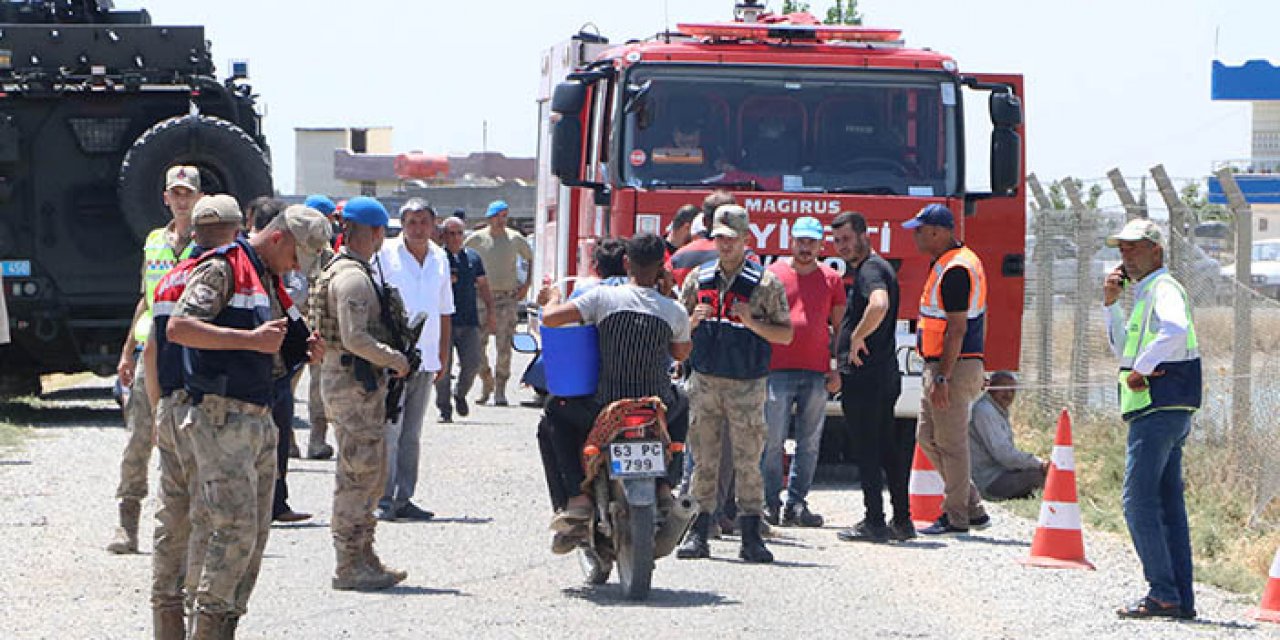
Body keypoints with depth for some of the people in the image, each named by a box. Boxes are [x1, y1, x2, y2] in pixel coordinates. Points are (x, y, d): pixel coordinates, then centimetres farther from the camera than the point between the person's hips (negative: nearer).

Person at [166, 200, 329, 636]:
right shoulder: (221, 269, -8)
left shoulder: (268, 282, 21)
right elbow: (179, 327, -22)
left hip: (259, 420, 10)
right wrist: (250, 339, -25)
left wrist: (300, 354, 6)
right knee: (235, 529, -15)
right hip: (220, 418, -10)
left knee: (256, 536, 8)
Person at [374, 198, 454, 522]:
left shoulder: (440, 259, 13)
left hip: (425, 360, 6)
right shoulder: (385, 255, -5)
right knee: (389, 430, -11)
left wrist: (443, 353, 19)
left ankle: (403, 498, 12)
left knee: (412, 433, 9)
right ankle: (383, 500, -9)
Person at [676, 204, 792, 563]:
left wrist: (752, 322, -15)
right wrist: (693, 320, -5)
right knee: (704, 459, 2)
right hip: (704, 381, 3)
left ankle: (751, 536, -2)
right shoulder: (698, 278, 12)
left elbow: (785, 334, 1)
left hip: (747, 385, -3)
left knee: (747, 460, -4)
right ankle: (699, 533, 4)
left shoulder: (766, 283, 2)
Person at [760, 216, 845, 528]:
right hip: (778, 370, -2)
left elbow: (839, 325, 14)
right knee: (772, 440, -5)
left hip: (817, 373, 2)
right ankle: (769, 502, 0)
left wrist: (837, 369, 7)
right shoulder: (774, 274, 5)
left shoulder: (831, 279, 11)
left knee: (810, 443, 3)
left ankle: (796, 503, 9)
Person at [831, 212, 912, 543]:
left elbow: (879, 305, -35)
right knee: (888, 450, 12)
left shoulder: (870, 269, -13)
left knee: (866, 450, -6)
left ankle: (874, 522, -5)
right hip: (885, 375, 10)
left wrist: (857, 337, -22)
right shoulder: (876, 267, 20)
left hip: (863, 376, -10)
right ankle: (901, 520, 15)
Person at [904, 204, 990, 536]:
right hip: (939, 364, 11)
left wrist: (943, 377, -23)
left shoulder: (955, 269, -18)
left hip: (955, 365, -11)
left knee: (950, 441, -4)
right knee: (927, 436, 14)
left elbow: (957, 328, -22)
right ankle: (971, 506, 18)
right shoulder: (954, 260, 15)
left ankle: (956, 516, 3)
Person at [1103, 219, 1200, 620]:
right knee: (1168, 503, 10)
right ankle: (1182, 598, 10)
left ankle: (1162, 593, -12)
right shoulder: (1145, 293, 22)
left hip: (1158, 407, -11)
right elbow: (1122, 349, 29)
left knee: (1138, 501, -11)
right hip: (1168, 411, 11)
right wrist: (1110, 304, 18)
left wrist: (1140, 370, -24)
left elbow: (1176, 329, -32)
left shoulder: (1163, 288, -10)